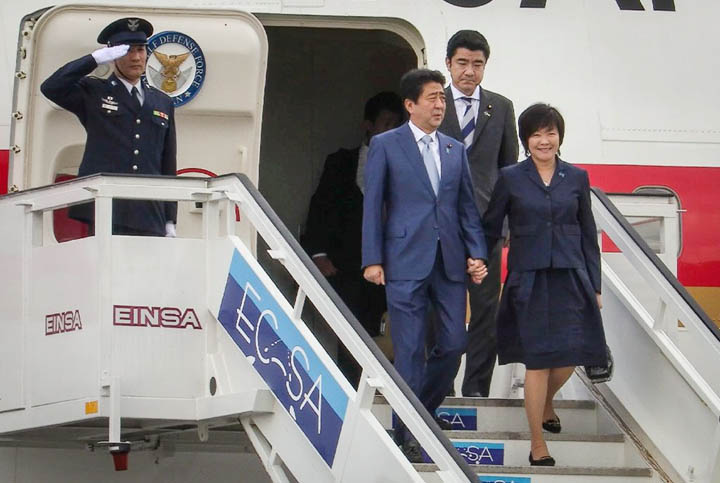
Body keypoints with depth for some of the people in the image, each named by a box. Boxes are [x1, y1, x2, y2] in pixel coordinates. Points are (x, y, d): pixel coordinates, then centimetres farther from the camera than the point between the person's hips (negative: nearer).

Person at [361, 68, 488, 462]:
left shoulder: (455, 150, 14)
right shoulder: (385, 145, 1)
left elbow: (467, 206, 15)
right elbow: (372, 205, -1)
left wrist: (476, 253, 3)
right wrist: (372, 260, -6)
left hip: (449, 262, 5)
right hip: (405, 262, -5)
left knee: (453, 343, 3)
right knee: (410, 350, -3)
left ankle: (423, 410, 25)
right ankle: (408, 432, 5)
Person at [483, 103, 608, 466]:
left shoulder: (576, 178, 8)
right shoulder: (510, 179, 1)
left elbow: (588, 235, 11)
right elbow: (490, 229, 6)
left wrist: (595, 286, 9)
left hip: (570, 278, 2)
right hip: (529, 281, -2)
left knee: (571, 354, 2)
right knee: (537, 360, -3)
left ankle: (545, 404, 37)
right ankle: (538, 445, 7)